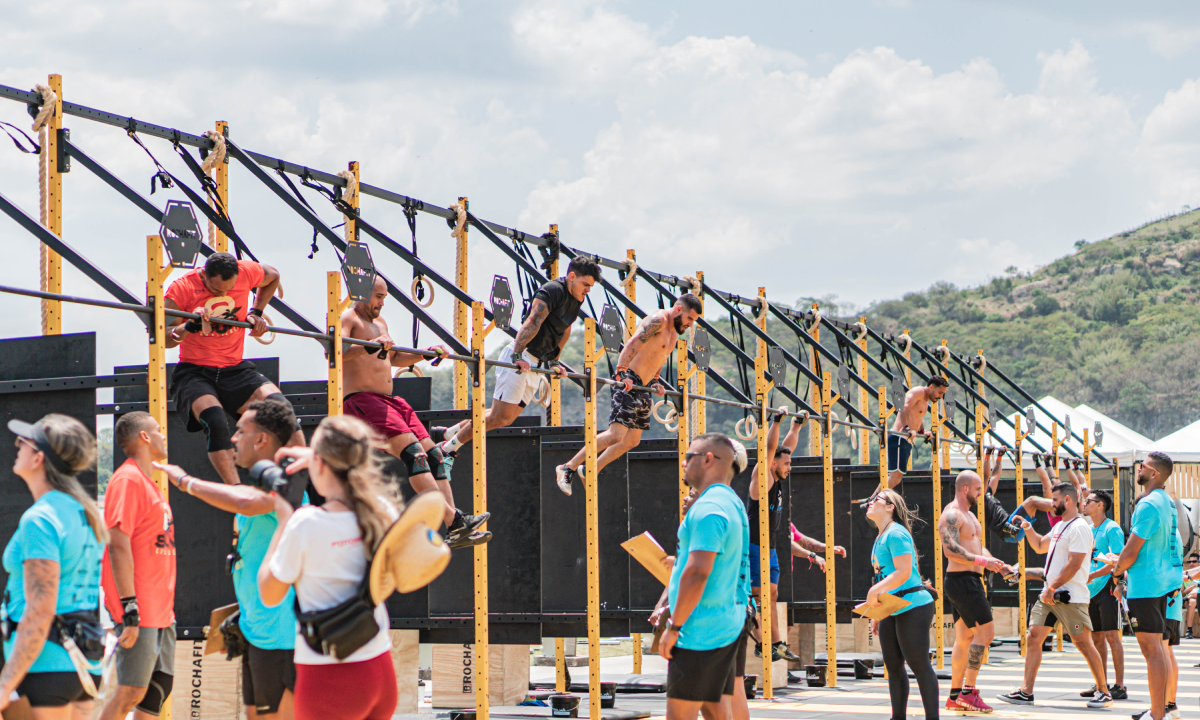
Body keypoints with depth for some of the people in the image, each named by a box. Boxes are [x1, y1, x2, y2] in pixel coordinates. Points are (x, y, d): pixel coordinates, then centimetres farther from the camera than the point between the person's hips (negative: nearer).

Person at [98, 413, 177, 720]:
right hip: (141, 613, -10)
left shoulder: (149, 483, 18)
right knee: (131, 693, -9)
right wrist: (130, 609, -23)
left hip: (161, 610, 10)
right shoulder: (128, 480, -11)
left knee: (158, 689, 9)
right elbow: (118, 546, -18)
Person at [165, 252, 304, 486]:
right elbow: (164, 338, -16)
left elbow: (273, 277, 21)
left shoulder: (245, 272, -3)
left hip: (235, 370, 3)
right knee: (215, 420, -34)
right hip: (194, 372, -3)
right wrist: (189, 327, -34)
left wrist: (256, 312, 11)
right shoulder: (182, 288, -11)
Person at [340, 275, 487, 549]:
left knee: (433, 454, -1)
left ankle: (455, 532, -7)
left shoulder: (380, 322, 26)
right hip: (360, 400, -10)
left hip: (388, 401, 10)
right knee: (411, 450, -24)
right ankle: (454, 521, -34)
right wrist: (368, 346, -37)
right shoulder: (348, 318, -3)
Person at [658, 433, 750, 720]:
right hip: (727, 626, 10)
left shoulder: (708, 509, -17)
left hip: (700, 630, -10)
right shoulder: (732, 503, 16)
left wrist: (674, 626, -19)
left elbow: (697, 573, -23)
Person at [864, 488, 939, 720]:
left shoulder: (896, 534, -12)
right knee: (893, 665, 10)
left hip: (912, 606, -10)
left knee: (919, 665, -7)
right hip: (892, 611, 10)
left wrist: (874, 591, -27)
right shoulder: (880, 537, 17)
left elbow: (903, 573, -22)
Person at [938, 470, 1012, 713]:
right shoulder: (951, 515, -13)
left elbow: (978, 547, 26)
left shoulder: (969, 515, 21)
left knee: (965, 637, 10)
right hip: (962, 580, -11)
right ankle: (968, 692, -13)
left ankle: (956, 695, 13)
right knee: (985, 631, -12)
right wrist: (983, 561, -26)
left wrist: (997, 565, 10)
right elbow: (950, 550, -24)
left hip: (969, 581, 11)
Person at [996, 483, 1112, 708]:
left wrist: (1052, 588, -20)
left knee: (1083, 643, -3)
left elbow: (1073, 565, -19)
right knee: (1034, 637, 2)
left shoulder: (1079, 528, -13)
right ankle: (1025, 692, 1)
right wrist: (1028, 528, 20)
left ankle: (1103, 692, 7)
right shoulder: (1059, 527, 17)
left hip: (1070, 597, -9)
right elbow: (1040, 546, 35)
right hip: (1049, 594, 9)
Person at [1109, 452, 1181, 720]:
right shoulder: (1168, 502, 13)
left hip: (1144, 584, -10)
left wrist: (1118, 569, 1)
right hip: (1163, 580, 10)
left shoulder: (1148, 505, -18)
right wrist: (1122, 562, 21)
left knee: (1151, 649, -9)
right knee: (1157, 647, 15)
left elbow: (1131, 552, -18)